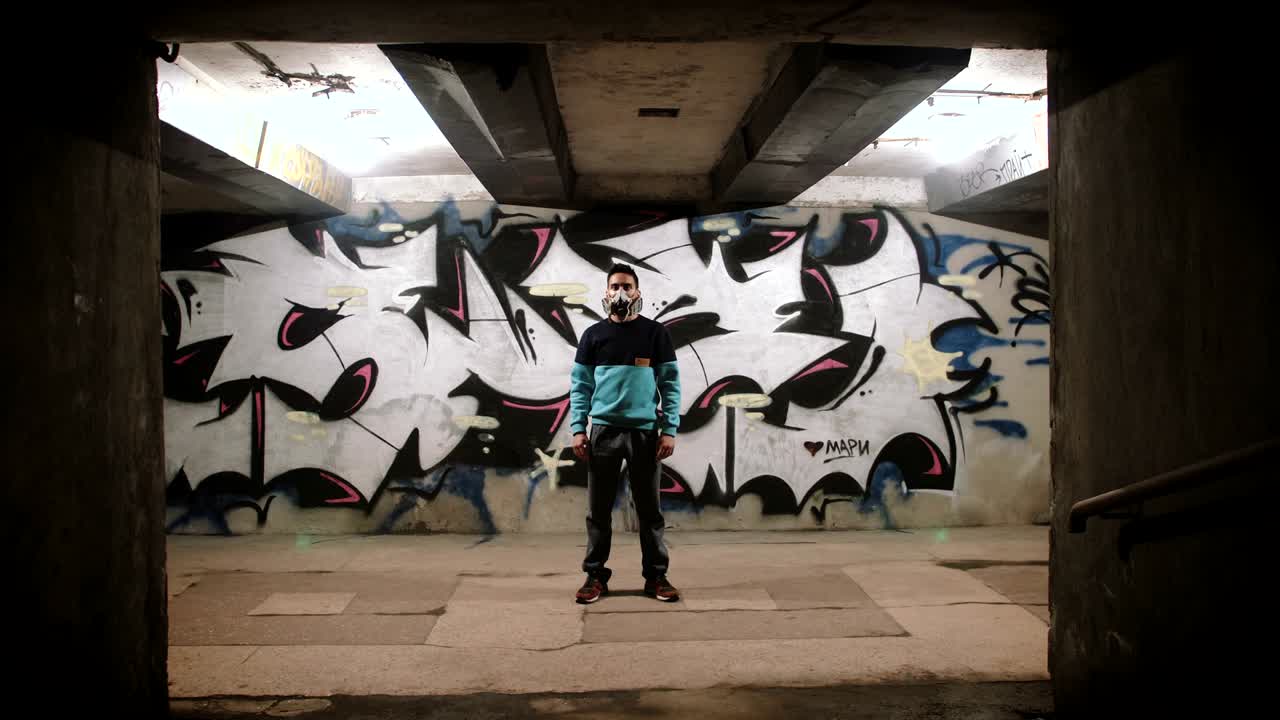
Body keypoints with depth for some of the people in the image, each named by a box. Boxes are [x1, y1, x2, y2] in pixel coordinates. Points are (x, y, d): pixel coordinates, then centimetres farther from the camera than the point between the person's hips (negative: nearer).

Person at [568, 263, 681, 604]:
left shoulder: (656, 333, 4)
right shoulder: (593, 335, 7)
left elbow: (671, 384, 2)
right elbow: (580, 385, 6)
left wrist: (670, 430, -5)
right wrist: (578, 429, -3)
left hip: (645, 431, -1)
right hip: (603, 431, 1)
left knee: (649, 509, 5)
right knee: (598, 509, 5)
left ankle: (656, 576, 14)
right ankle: (595, 576, 15)